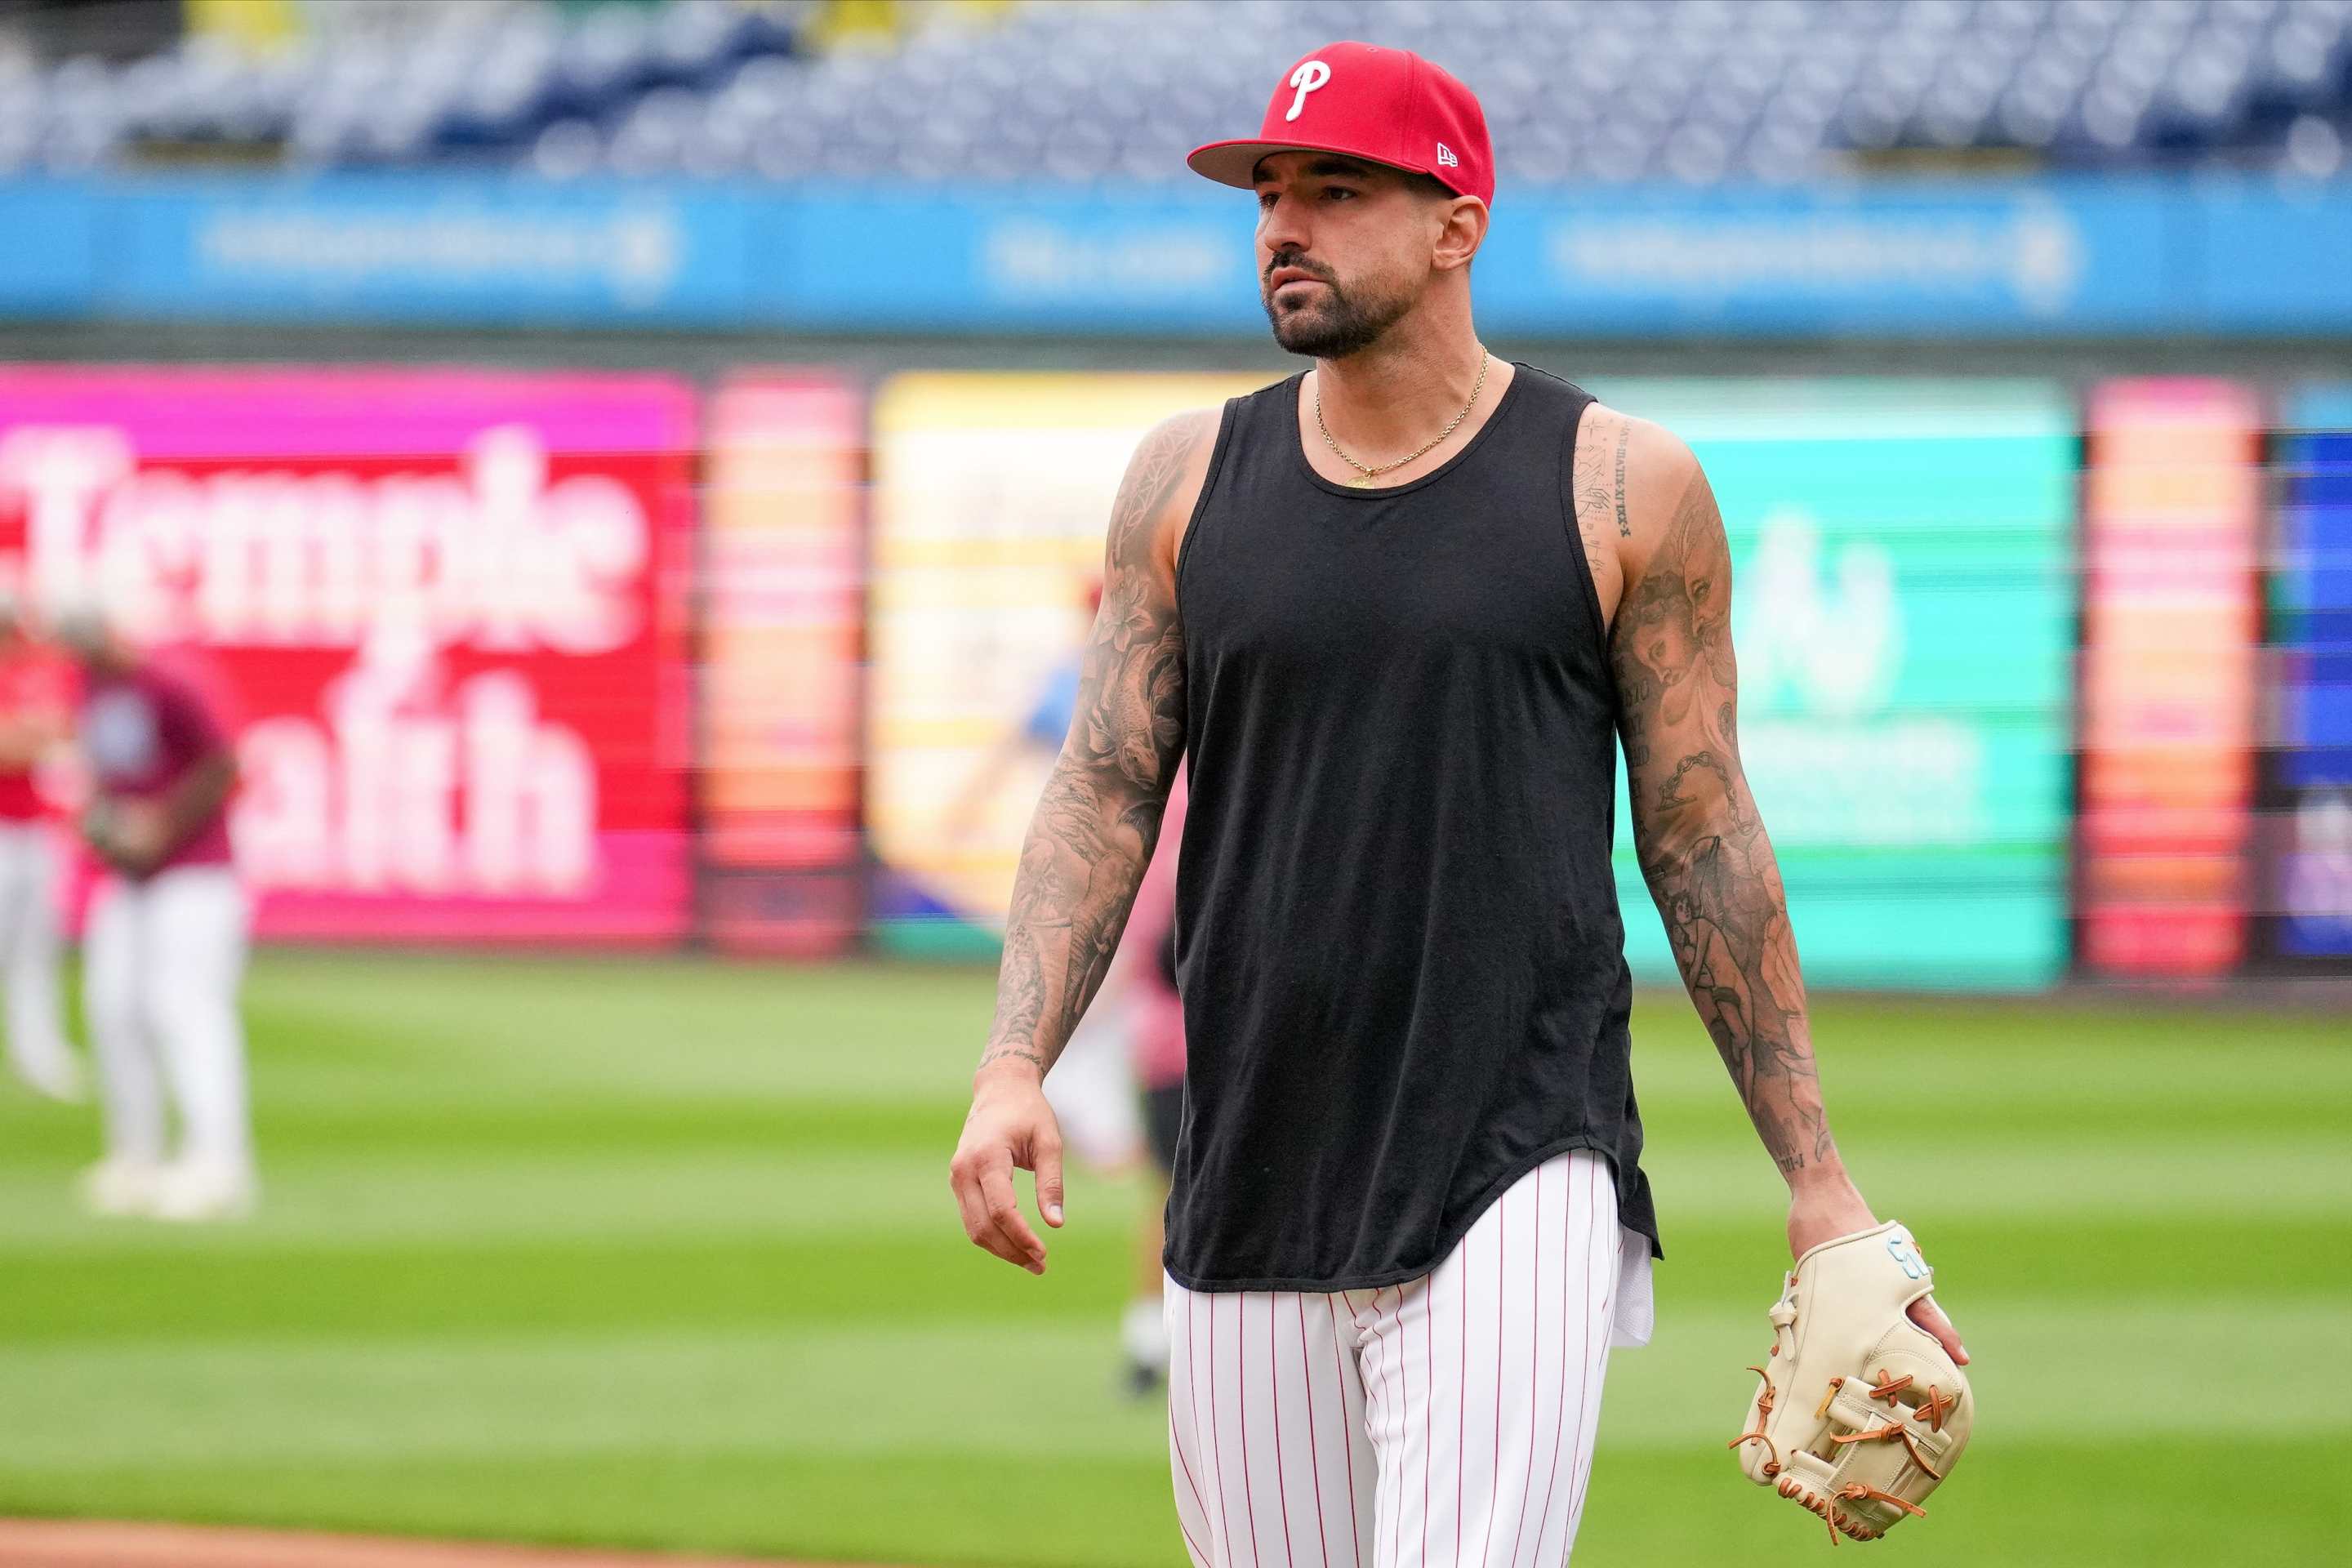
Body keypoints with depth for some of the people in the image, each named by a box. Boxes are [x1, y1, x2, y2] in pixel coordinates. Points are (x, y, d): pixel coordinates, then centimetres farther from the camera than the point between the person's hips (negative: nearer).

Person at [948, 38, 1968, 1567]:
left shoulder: (1625, 489, 1)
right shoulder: (1189, 479, 10)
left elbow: (1704, 841, 4)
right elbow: (1107, 789, 7)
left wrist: (1819, 1183, 3)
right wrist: (1014, 1068, -9)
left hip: (1520, 1187, -4)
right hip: (1249, 1196, 4)